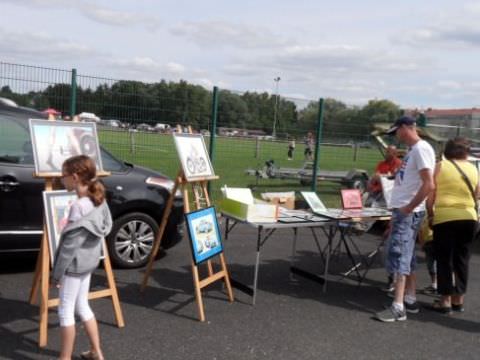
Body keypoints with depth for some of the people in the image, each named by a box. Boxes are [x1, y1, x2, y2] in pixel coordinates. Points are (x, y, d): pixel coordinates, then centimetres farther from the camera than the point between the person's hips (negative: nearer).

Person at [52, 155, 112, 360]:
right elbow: (105, 227, 10)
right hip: (88, 262, 9)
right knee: (82, 306, 21)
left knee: (66, 311, 7)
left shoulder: (79, 207, -24)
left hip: (75, 265, -9)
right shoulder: (98, 200, 1)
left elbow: (70, 245, -21)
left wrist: (57, 273, -12)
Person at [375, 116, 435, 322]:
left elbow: (429, 185, -22)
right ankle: (410, 300, 24)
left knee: (399, 255, -10)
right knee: (407, 256, 14)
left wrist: (407, 208, -18)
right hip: (402, 210, 10)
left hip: (408, 212, -10)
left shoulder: (421, 149, -14)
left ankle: (398, 307, -7)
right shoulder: (413, 150, 16)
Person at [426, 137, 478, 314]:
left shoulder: (441, 166, 0)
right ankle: (458, 299, 19)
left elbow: (431, 195, -1)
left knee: (445, 259, 3)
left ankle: (445, 300, 3)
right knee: (462, 260, 13)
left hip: (445, 217, -4)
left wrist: (430, 214, 9)